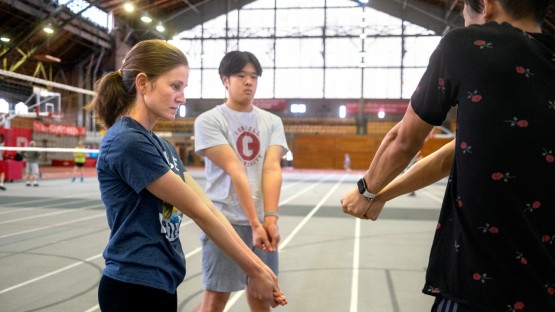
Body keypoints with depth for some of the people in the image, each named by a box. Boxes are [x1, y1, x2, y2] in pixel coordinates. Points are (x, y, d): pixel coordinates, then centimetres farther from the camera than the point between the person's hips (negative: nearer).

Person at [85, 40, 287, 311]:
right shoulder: (127, 142, -19)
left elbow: (207, 207, 3)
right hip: (134, 287, -9)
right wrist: (253, 270, -12)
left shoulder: (161, 145, 10)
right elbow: (198, 211, -17)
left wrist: (256, 265, -3)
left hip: (163, 283, 9)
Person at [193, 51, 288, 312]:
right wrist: (254, 223, -21)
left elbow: (272, 169, -5)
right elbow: (234, 170, -15)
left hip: (263, 221, 4)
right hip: (224, 221, -4)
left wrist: (270, 219, -18)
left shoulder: (272, 122, 8)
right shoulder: (209, 120, -5)